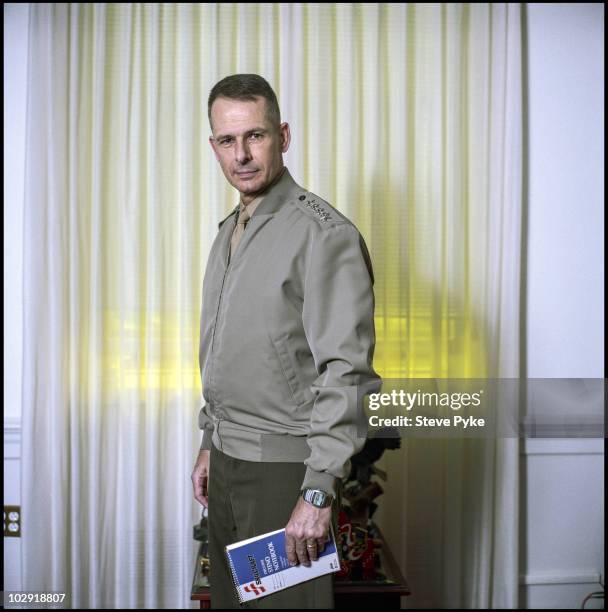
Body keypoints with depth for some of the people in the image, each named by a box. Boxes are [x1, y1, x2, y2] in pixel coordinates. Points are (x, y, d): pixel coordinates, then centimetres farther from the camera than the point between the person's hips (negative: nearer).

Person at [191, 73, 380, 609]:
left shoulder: (324, 233, -16)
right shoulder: (229, 233, 12)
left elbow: (347, 373, -22)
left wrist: (318, 492, -24)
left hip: (285, 466, -8)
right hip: (226, 463, 8)